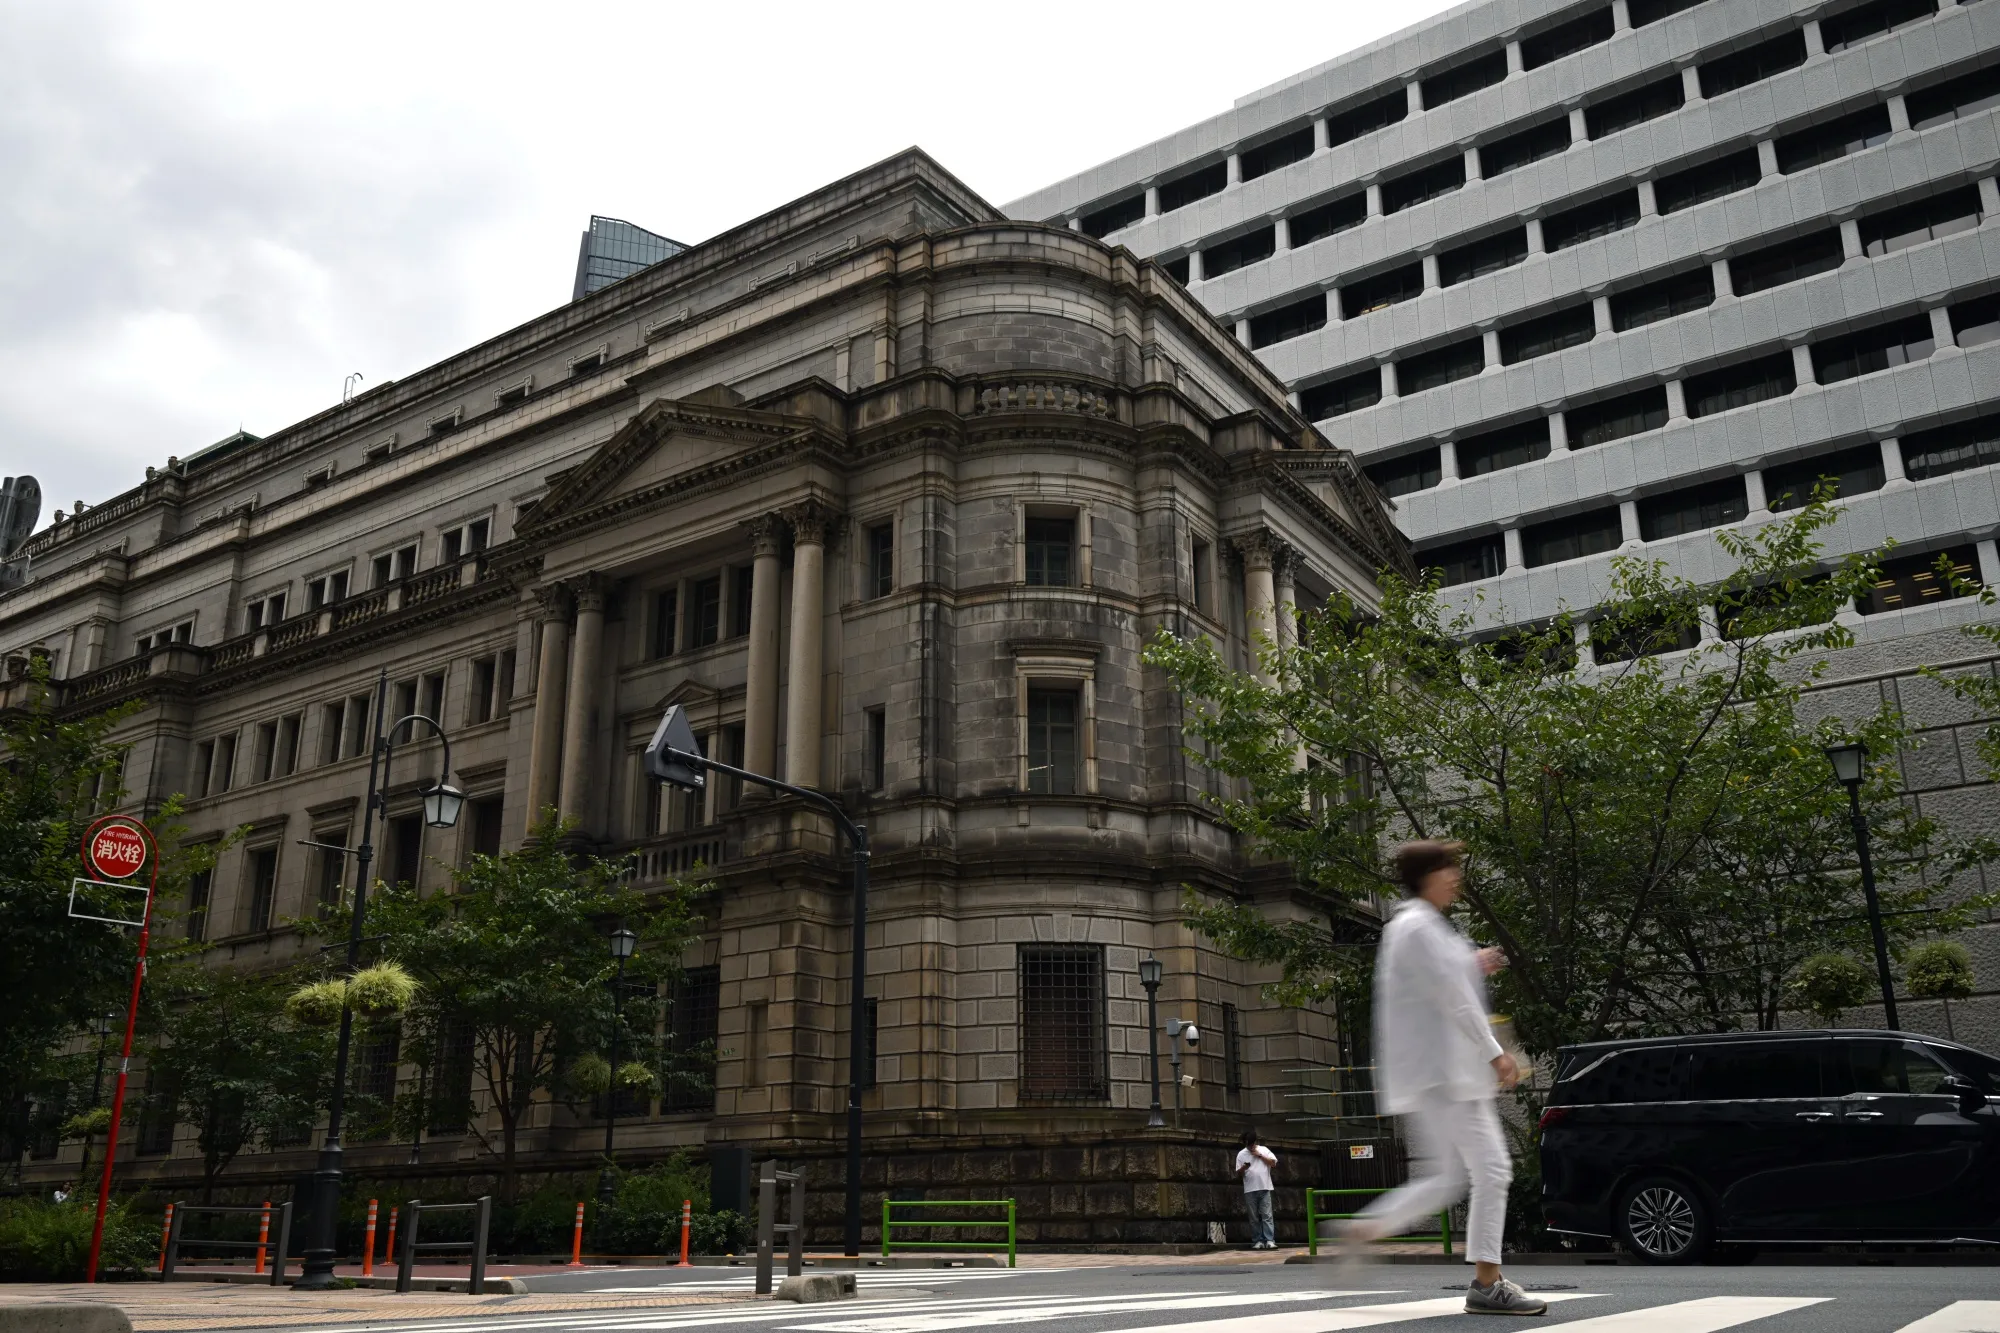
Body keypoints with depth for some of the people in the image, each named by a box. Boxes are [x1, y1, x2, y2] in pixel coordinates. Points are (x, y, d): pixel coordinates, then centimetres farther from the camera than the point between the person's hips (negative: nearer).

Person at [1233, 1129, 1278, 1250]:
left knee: (1266, 1215, -6)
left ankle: (1270, 1241, -10)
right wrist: (1243, 1168, -17)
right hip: (1250, 1190, 1)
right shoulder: (1241, 1154, 7)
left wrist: (1260, 1155, -5)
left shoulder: (1263, 1150, 9)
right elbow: (1238, 1173, 6)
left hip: (1264, 1188, -1)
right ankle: (1258, 1241, 4)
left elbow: (1273, 1163, 1)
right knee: (1254, 1217, 1)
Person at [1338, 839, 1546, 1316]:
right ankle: (1487, 1285, -5)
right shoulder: (1418, 926, -13)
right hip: (1441, 1071, -10)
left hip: (1439, 1072, 10)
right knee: (1492, 1169, -8)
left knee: (1449, 1176, 12)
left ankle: (1362, 1231, 10)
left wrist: (1472, 967, 15)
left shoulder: (1412, 926, 19)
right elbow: (1452, 997, -19)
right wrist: (1495, 1053, -17)